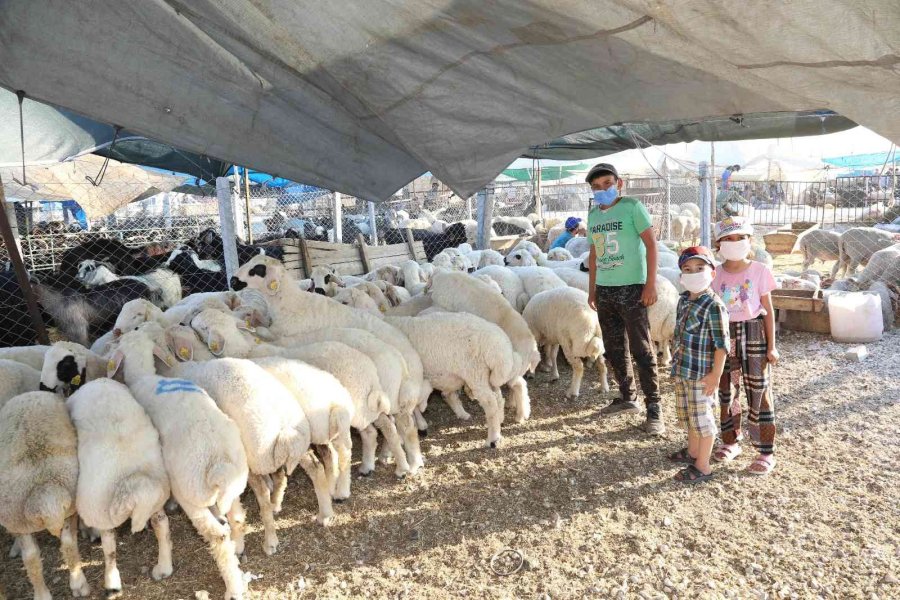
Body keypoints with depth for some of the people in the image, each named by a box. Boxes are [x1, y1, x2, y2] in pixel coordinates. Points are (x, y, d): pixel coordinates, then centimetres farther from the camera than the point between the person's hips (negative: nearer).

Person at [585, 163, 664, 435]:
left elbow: (651, 244, -9)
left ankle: (654, 409, 2)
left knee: (642, 350, -4)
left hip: (631, 288, -7)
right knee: (614, 349, 13)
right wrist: (591, 288, 15)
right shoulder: (593, 214, 12)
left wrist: (651, 283, -15)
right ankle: (627, 398, 27)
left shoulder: (632, 207, -6)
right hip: (604, 290, 7)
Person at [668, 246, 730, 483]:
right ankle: (693, 452, 42)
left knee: (701, 418, 4)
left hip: (702, 374, -8)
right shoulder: (684, 300, 7)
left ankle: (703, 467, 17)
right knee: (687, 415, 22)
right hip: (682, 371, 8)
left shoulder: (714, 306, -18)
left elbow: (722, 344, -18)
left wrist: (716, 374, -19)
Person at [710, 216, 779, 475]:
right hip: (724, 334, 3)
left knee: (759, 391, 1)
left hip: (754, 332, -3)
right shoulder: (715, 274, 1)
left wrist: (771, 346, -4)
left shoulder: (759, 271, -5)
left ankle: (766, 452, 11)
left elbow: (768, 310, -2)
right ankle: (731, 441, 29)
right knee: (726, 390, 11)